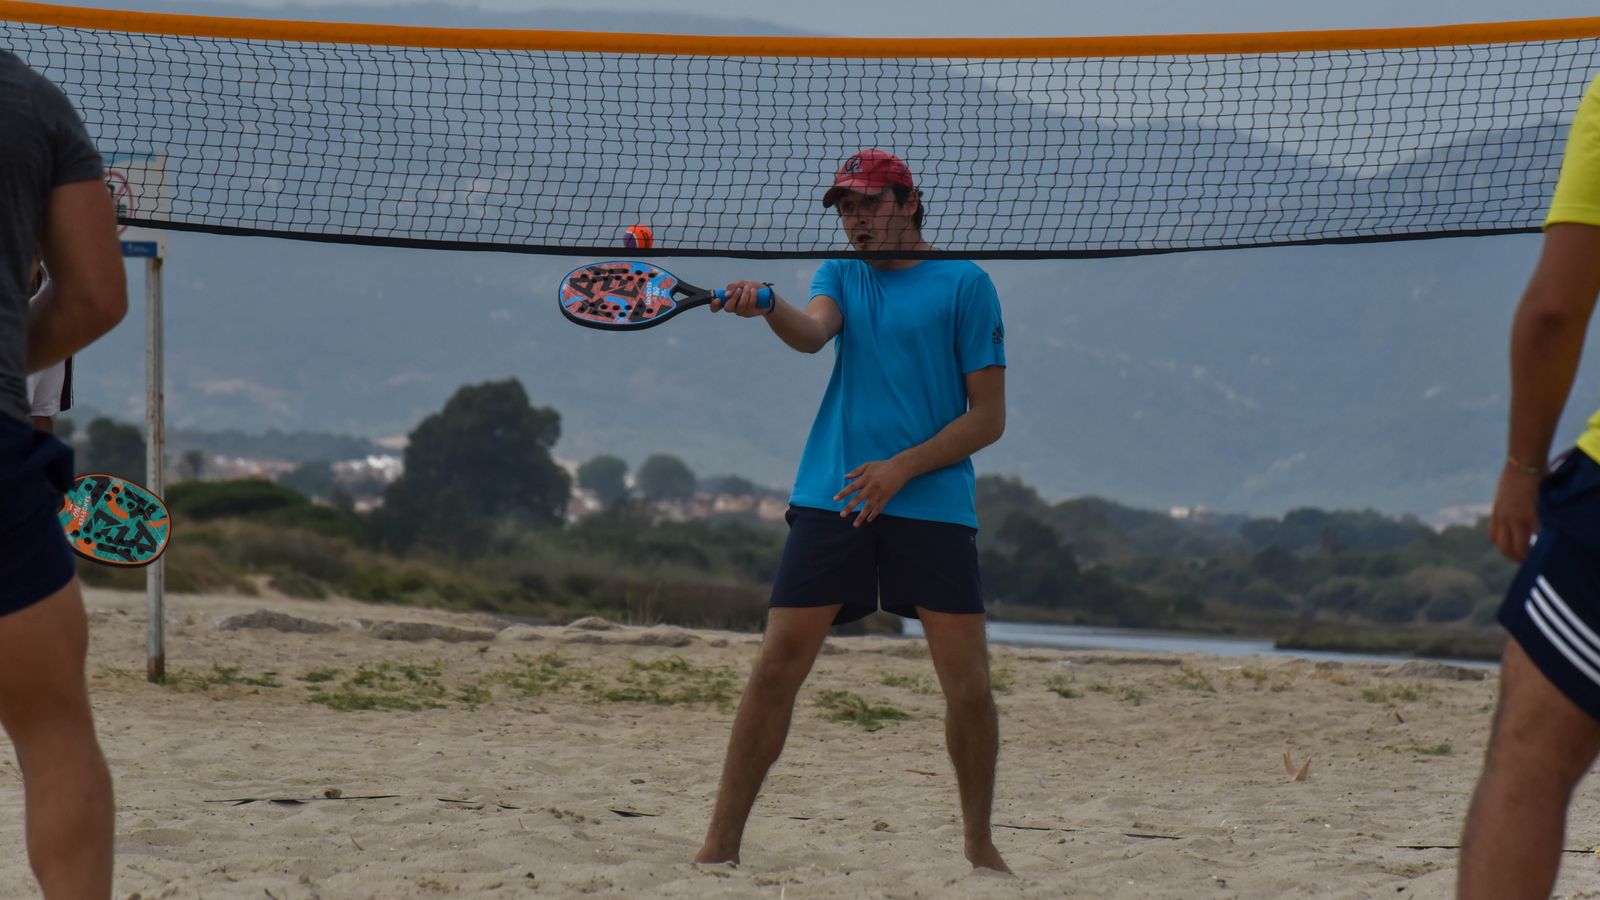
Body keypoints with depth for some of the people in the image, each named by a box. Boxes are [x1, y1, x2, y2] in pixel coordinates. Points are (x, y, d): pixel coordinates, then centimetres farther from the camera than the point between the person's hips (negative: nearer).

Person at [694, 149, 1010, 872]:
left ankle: (980, 844, 15)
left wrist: (902, 468, -13)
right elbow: (812, 332, -8)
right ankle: (720, 845, 0)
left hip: (932, 506, -2)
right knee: (776, 669, -4)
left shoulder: (964, 285, 3)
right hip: (830, 501, 2)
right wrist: (767, 308, -30)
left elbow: (989, 418, -1)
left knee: (968, 683, -4)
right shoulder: (841, 276, 15)